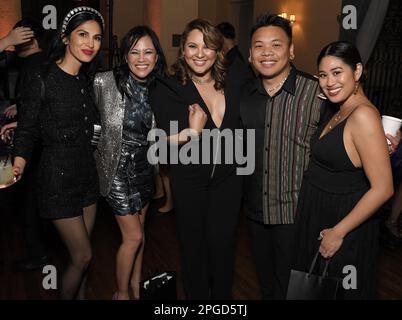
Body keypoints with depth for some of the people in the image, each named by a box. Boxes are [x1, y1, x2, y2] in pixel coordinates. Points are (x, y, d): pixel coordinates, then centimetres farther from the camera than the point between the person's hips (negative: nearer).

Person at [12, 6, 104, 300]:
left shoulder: (86, 80, 6)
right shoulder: (43, 80, -14)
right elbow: (26, 131, -11)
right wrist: (18, 163, -21)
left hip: (87, 174, 6)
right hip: (59, 178, -6)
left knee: (81, 253, 16)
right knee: (83, 256, 1)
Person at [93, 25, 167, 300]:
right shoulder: (105, 82, -17)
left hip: (144, 166, 5)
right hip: (118, 168, -4)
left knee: (139, 230, 17)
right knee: (132, 236, 1)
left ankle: (136, 285, 38)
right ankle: (122, 293, 25)